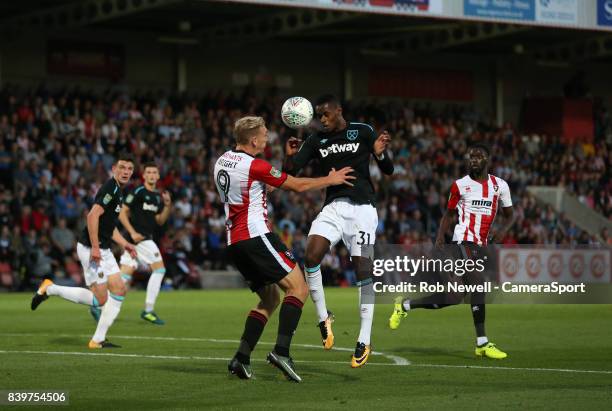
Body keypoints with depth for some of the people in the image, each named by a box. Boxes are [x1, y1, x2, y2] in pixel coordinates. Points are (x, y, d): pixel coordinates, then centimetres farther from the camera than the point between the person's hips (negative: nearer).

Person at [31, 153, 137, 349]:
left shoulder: (118, 191, 17)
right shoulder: (110, 188, -15)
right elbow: (93, 216, -26)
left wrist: (125, 244, 19)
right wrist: (94, 248, -27)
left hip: (103, 250, 10)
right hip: (91, 249, -10)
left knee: (119, 291, 6)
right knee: (100, 299, -8)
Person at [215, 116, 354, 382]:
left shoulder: (222, 161, 14)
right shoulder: (254, 166, -11)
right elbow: (298, 186, -4)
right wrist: (331, 180, 11)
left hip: (234, 244, 9)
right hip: (255, 236, -9)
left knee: (270, 298, 15)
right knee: (298, 287, -9)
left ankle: (241, 358, 3)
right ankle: (281, 351, -23)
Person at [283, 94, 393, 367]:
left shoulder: (363, 132, 2)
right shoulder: (316, 140, 10)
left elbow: (388, 171, 2)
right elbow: (291, 172, 6)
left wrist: (380, 153, -18)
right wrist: (289, 156, -14)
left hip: (362, 208, -3)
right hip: (333, 208, 3)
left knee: (363, 270, -9)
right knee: (311, 257, -19)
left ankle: (364, 342, -6)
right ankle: (323, 317, 0)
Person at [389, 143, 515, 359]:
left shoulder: (499, 186, 11)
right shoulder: (460, 185, 5)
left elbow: (509, 215, 20)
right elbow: (449, 213, 12)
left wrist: (503, 230, -1)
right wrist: (440, 235, -5)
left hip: (481, 245, 5)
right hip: (465, 241, -5)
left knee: (452, 297, 1)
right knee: (478, 286, -19)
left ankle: (404, 306, 17)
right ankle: (482, 343, -14)